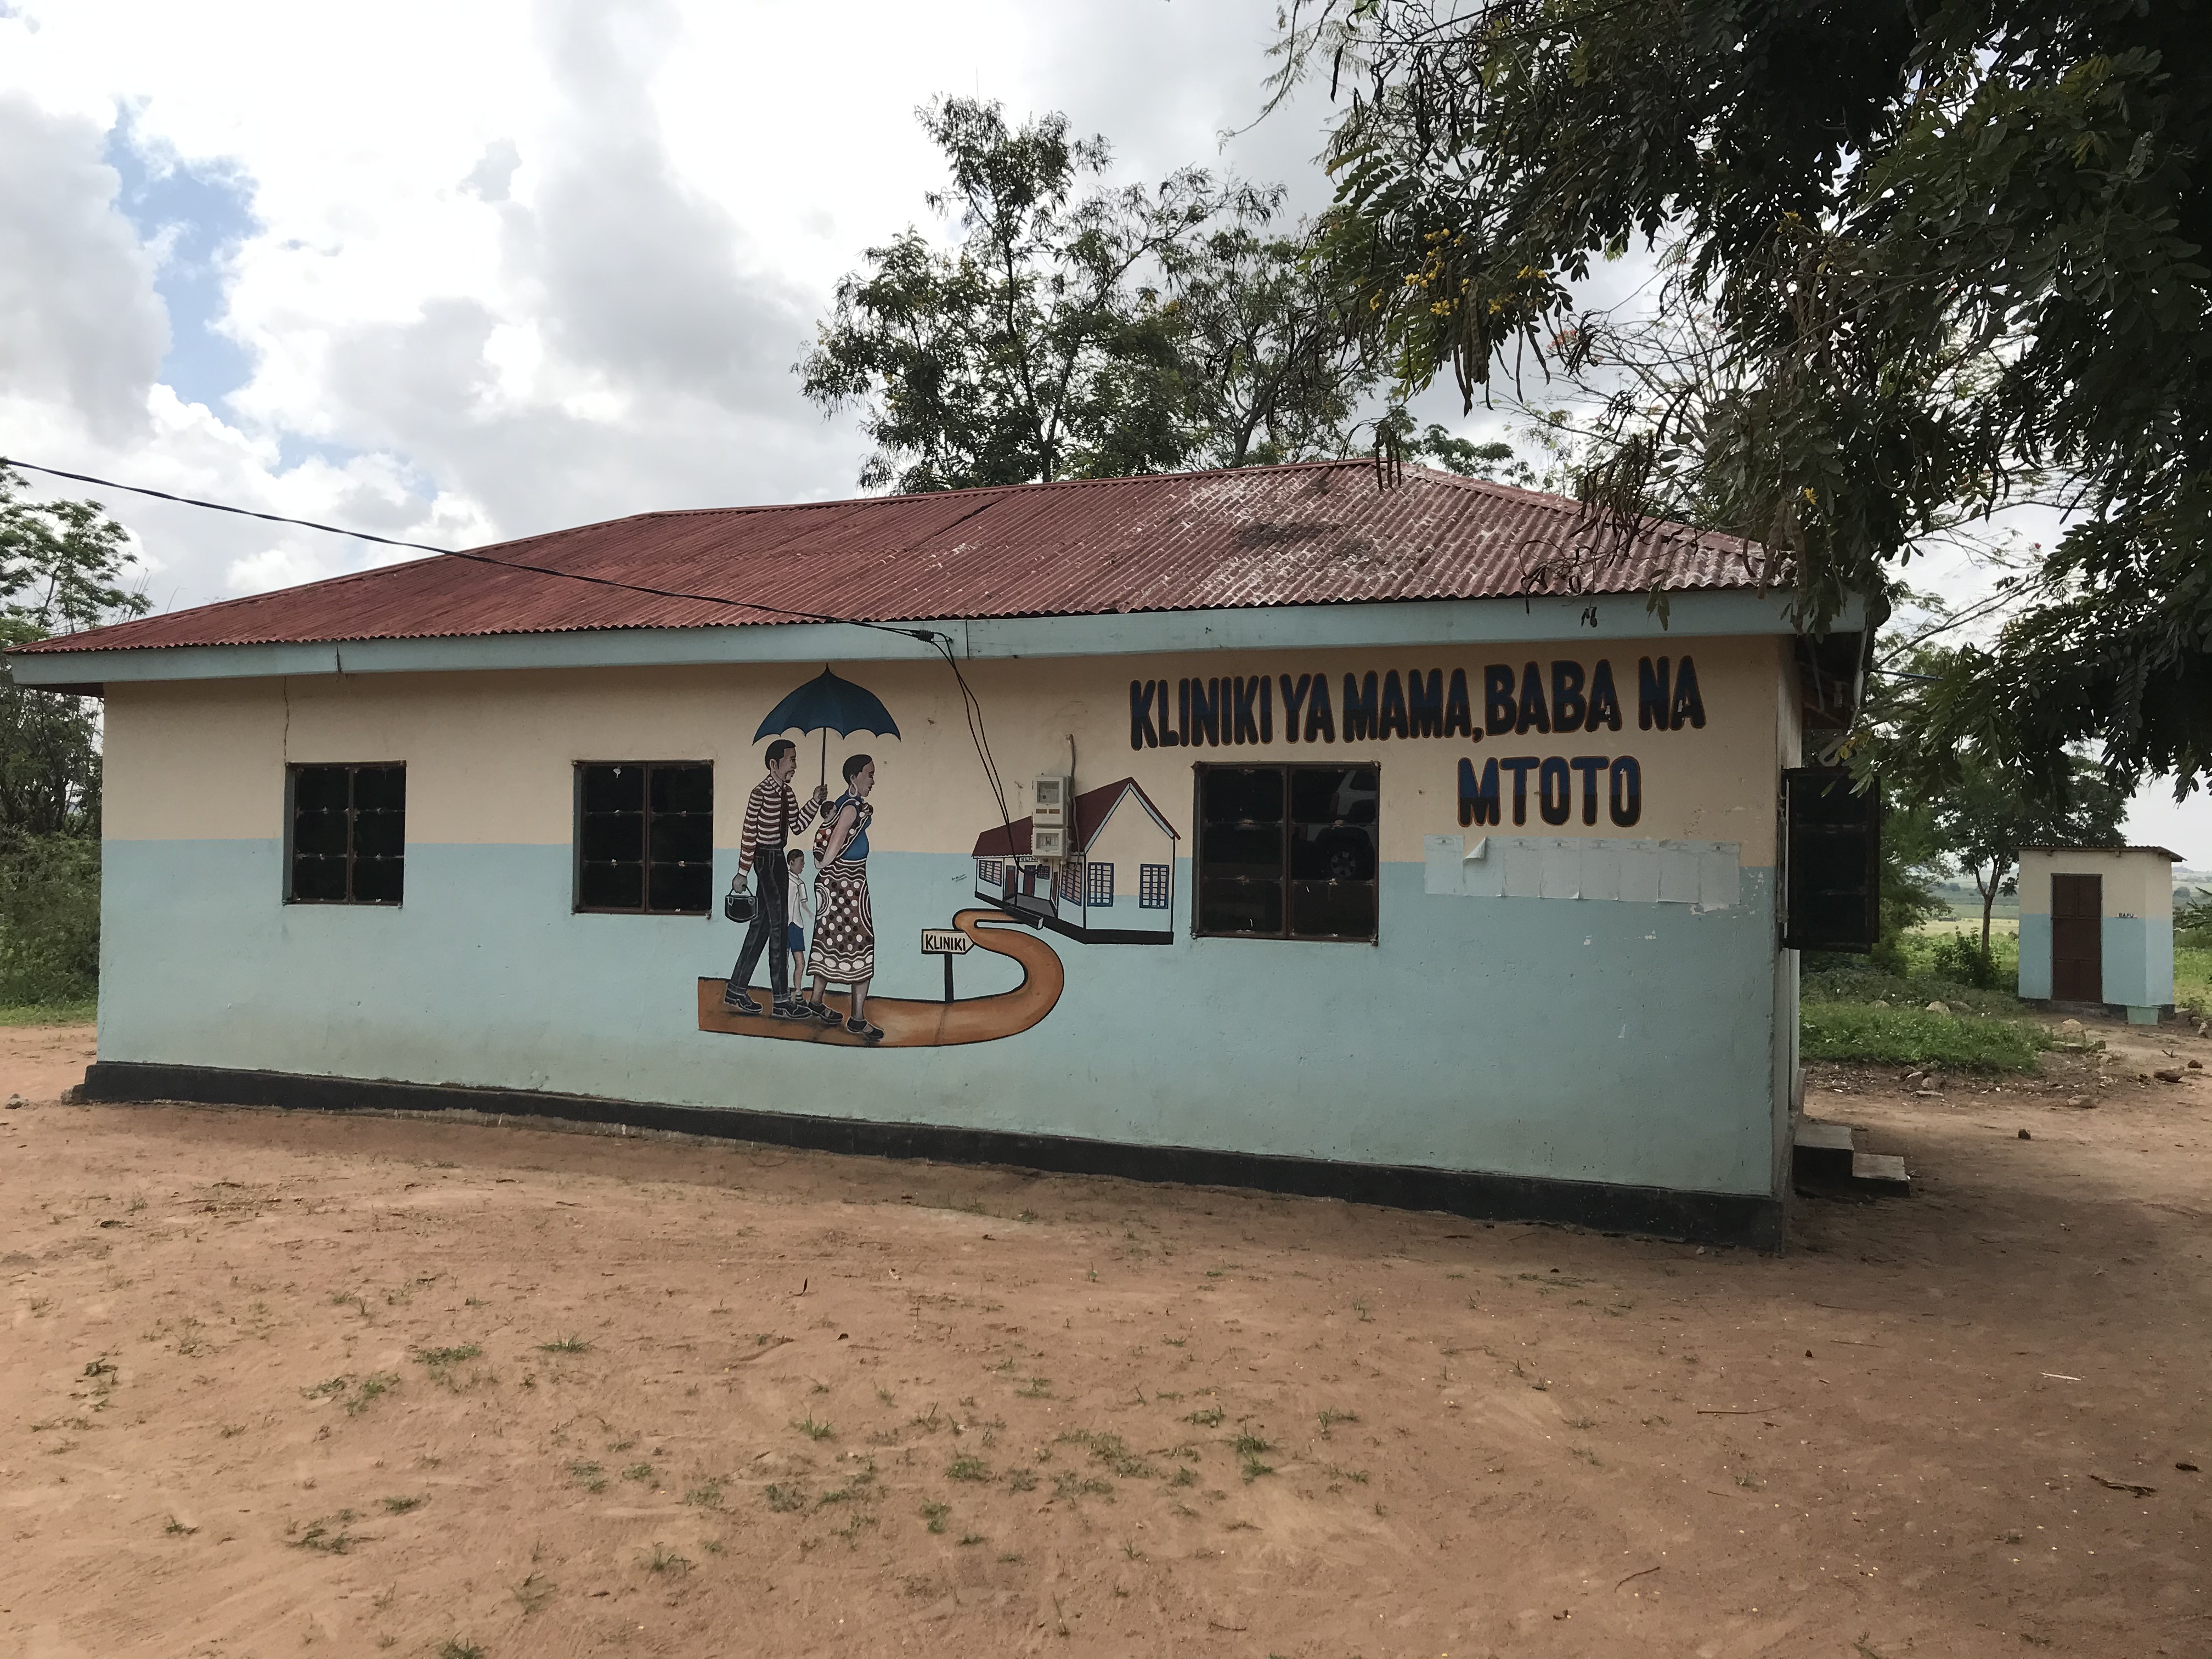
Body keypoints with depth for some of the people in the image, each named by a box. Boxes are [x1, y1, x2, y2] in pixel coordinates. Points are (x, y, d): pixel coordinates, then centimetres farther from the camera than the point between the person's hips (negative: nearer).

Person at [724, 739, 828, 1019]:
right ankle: (780, 1002, -1)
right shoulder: (762, 792, -16)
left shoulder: (786, 792, 11)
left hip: (777, 859, 9)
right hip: (766, 859, -9)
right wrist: (743, 872, -15)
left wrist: (815, 802, -1)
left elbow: (797, 825, 11)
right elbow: (749, 832, -16)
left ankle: (736, 993, 20)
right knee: (779, 927, -6)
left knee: (761, 926, 13)